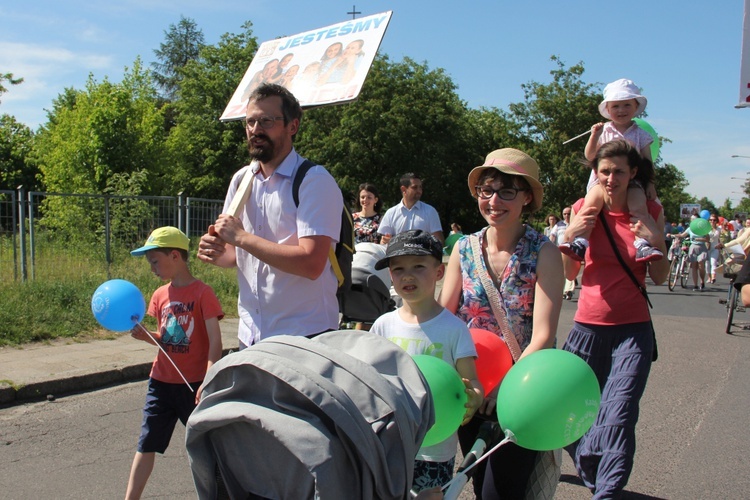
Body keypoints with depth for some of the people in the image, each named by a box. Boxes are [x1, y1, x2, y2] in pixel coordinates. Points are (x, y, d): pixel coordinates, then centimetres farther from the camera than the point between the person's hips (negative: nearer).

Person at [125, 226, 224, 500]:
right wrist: (144, 335, -5)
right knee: (146, 444, 7)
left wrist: (208, 381, -23)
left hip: (193, 383, -5)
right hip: (161, 382, 5)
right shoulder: (160, 295, 5)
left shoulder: (202, 293, -13)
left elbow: (215, 341, -16)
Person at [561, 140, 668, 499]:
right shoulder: (585, 209, 0)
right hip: (588, 326, 2)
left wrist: (656, 240, -15)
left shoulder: (650, 212, 0)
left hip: (633, 330, -1)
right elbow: (569, 273, 2)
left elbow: (659, 278, 1)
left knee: (618, 418, -15)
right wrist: (571, 235, -14)